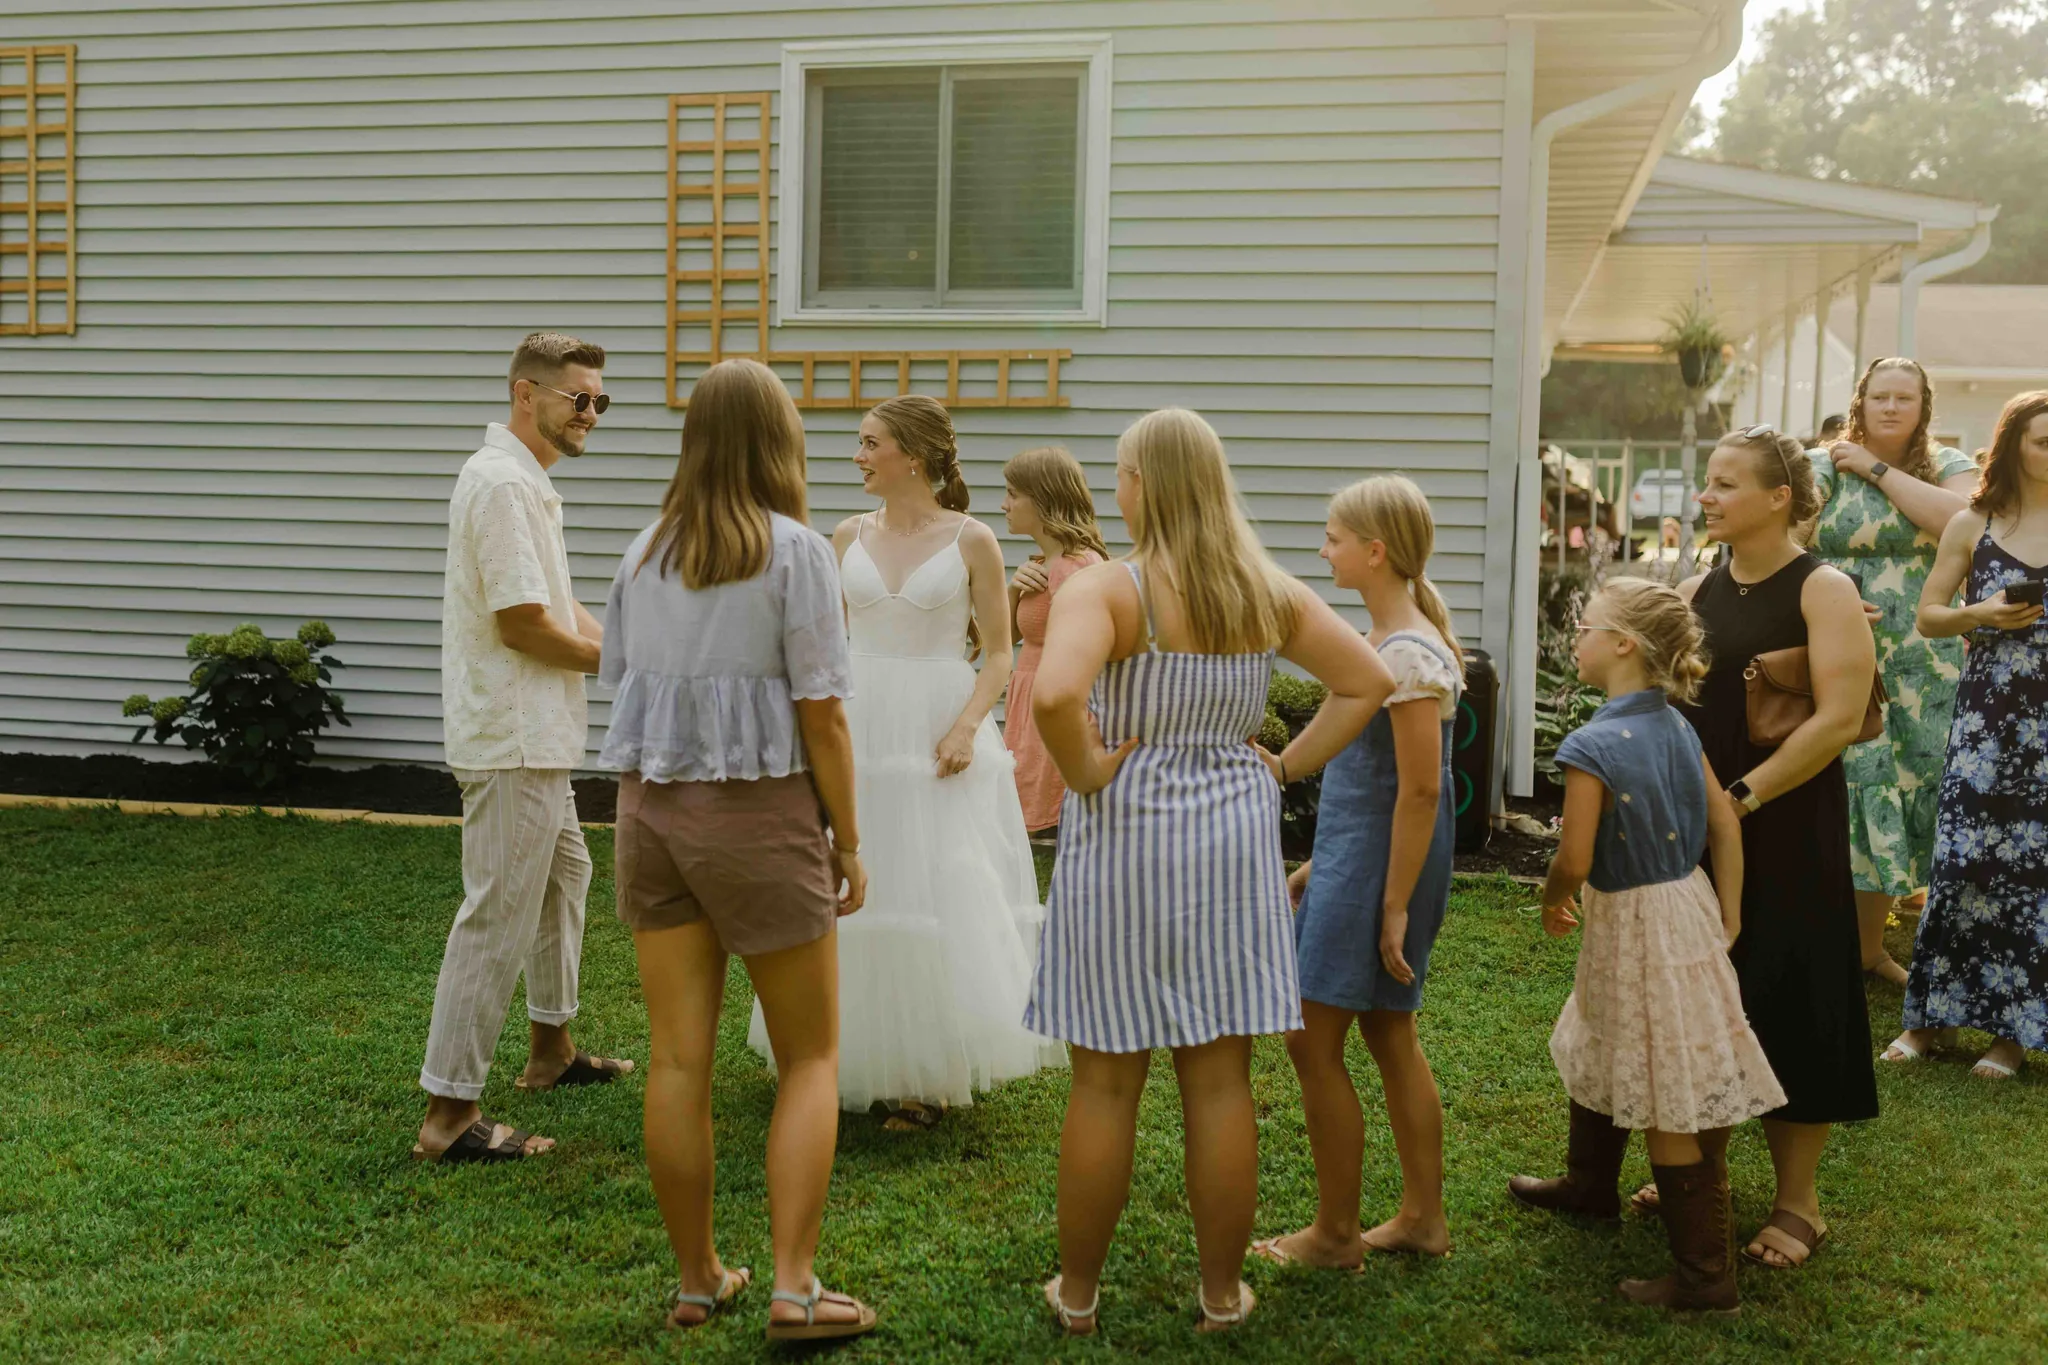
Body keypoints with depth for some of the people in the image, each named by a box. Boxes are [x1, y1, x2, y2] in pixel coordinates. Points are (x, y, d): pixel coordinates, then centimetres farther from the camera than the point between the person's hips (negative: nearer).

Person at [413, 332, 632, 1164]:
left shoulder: (527, 482, 16)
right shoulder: (503, 483, -18)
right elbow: (521, 625, -22)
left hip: (534, 738, 11)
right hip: (511, 742, -11)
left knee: (563, 872, 24)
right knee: (499, 916, -8)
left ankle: (551, 1049, 39)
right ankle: (449, 1115, -2)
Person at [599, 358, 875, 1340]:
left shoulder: (644, 553, 7)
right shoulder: (794, 550, -9)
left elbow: (620, 680, 11)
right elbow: (821, 712, -11)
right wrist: (847, 842, -4)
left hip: (650, 807, 5)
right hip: (760, 813, -5)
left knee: (678, 1060, 9)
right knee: (810, 1058, 8)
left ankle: (697, 1280, 20)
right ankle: (793, 1287, 4)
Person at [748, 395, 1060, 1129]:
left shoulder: (971, 540, -3)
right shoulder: (849, 536, 6)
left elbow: (998, 655, -2)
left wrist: (967, 726, -17)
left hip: (939, 733, -3)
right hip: (860, 731, 3)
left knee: (943, 897, 0)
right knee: (859, 895, 8)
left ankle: (930, 1073, 12)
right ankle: (864, 1061, 22)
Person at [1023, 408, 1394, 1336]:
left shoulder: (1104, 589, -13)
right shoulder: (1269, 593, 4)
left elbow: (1055, 695, -31)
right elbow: (1368, 680, 8)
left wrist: (1086, 771, -14)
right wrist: (1286, 764, 8)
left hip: (1125, 836, -4)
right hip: (1234, 835, 4)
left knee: (1105, 1084, 7)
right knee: (1221, 1083, 10)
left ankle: (1077, 1292, 20)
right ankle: (1222, 1292, 22)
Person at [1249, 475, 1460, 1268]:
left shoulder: (1408, 654, -19)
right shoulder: (1383, 641, 11)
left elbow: (1421, 791, -21)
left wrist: (1396, 907, -20)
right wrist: (1324, 860, 20)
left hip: (1379, 866, -10)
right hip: (1353, 854, 10)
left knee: (1314, 1040, -3)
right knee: (1389, 1036, 16)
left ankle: (1334, 1234, 10)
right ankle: (1423, 1217, 26)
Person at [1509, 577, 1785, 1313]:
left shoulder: (1593, 746, -23)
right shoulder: (1676, 727, 1)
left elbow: (1574, 861, -22)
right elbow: (1725, 824, 4)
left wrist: (1551, 903, 0)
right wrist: (1728, 915, 13)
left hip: (1636, 921, -8)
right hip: (1687, 901, 8)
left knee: (1669, 1102, 0)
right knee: (1600, 1052, 27)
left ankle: (1706, 1272, 8)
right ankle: (1589, 1183, 48)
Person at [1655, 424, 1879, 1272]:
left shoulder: (1823, 591, -9)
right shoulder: (1693, 594, 9)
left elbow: (1841, 718, -17)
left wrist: (1741, 797, -19)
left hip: (1785, 833, -6)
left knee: (1785, 1005, 1)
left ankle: (1798, 1203, 14)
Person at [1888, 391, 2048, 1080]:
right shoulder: (1974, 525, 7)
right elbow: (1928, 616, 10)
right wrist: (1984, 615, -8)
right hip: (1988, 708, 0)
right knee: (1966, 859, -2)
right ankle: (1934, 1016, 11)